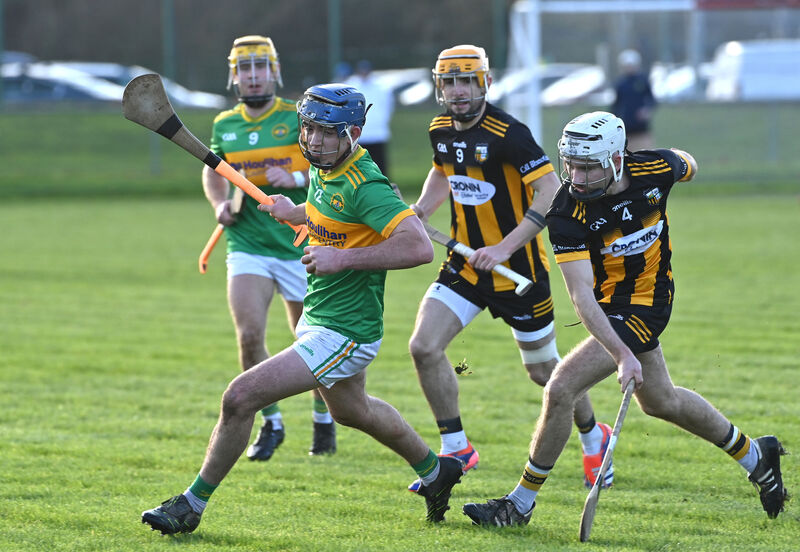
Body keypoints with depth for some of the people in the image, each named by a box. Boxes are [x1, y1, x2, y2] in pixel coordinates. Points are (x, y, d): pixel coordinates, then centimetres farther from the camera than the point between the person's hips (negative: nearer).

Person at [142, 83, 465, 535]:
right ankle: (436, 471, 54)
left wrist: (342, 258, -33)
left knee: (241, 397, -15)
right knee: (352, 409, 33)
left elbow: (419, 247, -35)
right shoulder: (323, 171, 2)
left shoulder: (365, 186, -25)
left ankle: (192, 505, -1)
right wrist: (295, 213, 4)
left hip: (343, 336, -11)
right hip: (319, 317, 11)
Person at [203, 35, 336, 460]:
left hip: (299, 246, -2)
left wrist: (297, 178, -23)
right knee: (250, 335, -15)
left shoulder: (299, 118, -4)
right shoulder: (225, 125, 7)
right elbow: (213, 169, 25)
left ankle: (323, 420, 32)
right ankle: (271, 424, 3)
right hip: (247, 246, 2)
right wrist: (220, 203, 6)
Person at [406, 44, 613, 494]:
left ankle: (594, 438, 35)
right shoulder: (442, 130, 1)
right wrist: (417, 214, 9)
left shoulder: (508, 133, -21)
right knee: (424, 347, -11)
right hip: (465, 264, 6)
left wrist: (505, 247, -31)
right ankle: (456, 448, 3)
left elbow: (552, 192, -27)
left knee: (544, 370, 8)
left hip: (518, 269, -6)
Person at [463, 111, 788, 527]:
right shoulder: (566, 214, -25)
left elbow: (686, 164, 4)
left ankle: (521, 503, -3)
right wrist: (623, 355, -44)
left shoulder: (654, 169, -24)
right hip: (607, 306, 4)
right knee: (659, 401, 24)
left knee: (560, 390, -18)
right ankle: (753, 454, 47)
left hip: (645, 304, -4)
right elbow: (581, 296, -33)